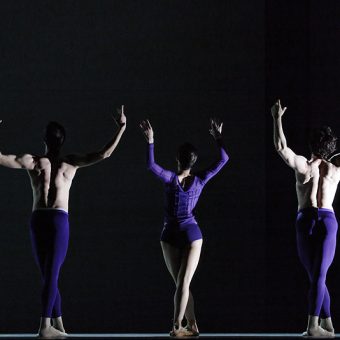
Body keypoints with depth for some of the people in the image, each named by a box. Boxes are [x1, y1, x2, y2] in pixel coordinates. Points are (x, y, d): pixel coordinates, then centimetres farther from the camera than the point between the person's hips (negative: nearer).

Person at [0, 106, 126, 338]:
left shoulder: (71, 162, 12)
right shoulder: (32, 161, 10)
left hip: (60, 219, 0)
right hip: (38, 219, 0)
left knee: (51, 274, 0)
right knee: (50, 275, 1)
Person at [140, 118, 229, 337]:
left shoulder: (171, 179, -11)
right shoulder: (200, 181, -5)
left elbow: (151, 165, -20)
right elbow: (223, 159, 2)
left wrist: (150, 140, -17)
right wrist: (218, 138, 9)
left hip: (170, 236, -1)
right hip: (192, 234, 1)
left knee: (181, 284, 8)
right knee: (183, 284, -5)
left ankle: (192, 325, 9)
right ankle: (177, 326, -16)